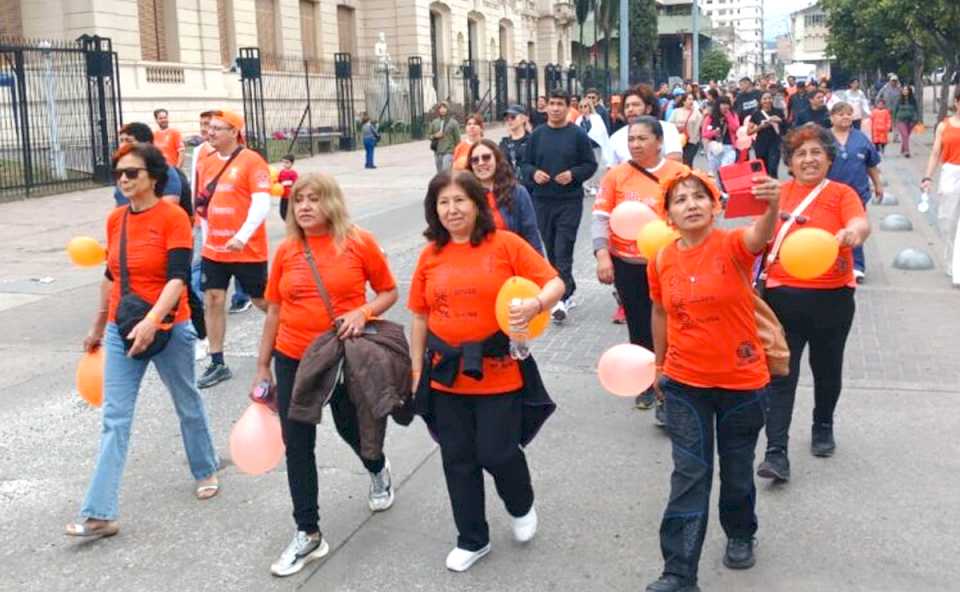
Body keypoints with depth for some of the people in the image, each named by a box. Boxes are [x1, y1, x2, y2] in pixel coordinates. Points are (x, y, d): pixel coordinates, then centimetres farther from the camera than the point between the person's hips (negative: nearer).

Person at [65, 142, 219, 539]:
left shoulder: (173, 217, -13)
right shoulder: (115, 219, 5)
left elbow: (178, 277, -21)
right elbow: (111, 276, 15)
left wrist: (151, 321, -34)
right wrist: (98, 328, 21)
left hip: (168, 330, -4)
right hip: (121, 331, 4)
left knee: (187, 405, 16)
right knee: (114, 419, 0)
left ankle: (206, 471, 40)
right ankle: (99, 514, 0)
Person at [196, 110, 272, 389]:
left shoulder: (251, 161, -11)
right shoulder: (208, 163, 10)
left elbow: (262, 202, -18)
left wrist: (242, 236, -27)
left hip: (247, 249, -6)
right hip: (213, 249, 6)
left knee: (263, 301, 6)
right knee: (212, 301, 2)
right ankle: (217, 364, 11)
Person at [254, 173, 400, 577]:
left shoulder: (359, 243, -9)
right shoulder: (286, 251, -2)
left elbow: (389, 292, 0)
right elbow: (274, 311, 6)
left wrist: (364, 312, -20)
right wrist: (263, 366, 8)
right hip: (293, 361, 2)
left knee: (351, 430, 16)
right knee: (297, 446, 4)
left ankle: (378, 471, 53)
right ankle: (308, 534, 17)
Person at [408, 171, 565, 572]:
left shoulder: (505, 244, -7)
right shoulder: (430, 255, 4)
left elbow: (555, 283, -6)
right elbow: (420, 317, 9)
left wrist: (535, 305, -28)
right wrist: (417, 371, 9)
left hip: (499, 372, -3)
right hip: (446, 375, 4)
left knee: (497, 453, 0)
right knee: (458, 460, 11)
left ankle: (521, 507, 35)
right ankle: (472, 540, 30)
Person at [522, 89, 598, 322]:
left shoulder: (578, 134, -2)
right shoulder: (537, 135, 8)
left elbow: (591, 165, 0)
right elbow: (526, 163, 12)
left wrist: (573, 174, -18)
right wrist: (533, 173, -9)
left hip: (570, 201, -4)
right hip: (542, 201, 4)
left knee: (563, 250, -10)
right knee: (551, 249, 11)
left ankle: (563, 298, -10)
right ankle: (568, 289, 26)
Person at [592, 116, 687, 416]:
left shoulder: (678, 173, -4)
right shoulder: (616, 175, -1)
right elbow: (601, 217, -3)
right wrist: (602, 255, -15)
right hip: (626, 263, 2)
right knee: (638, 326, 13)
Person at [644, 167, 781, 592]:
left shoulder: (732, 246, -16)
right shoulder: (661, 262, -5)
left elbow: (760, 236, -40)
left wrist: (772, 205, -62)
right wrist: (659, 366, 18)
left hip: (743, 381, -1)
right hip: (685, 383, 2)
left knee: (737, 470, 17)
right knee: (689, 476, 2)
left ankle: (740, 535, 45)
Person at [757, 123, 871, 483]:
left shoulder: (842, 194, -2)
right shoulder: (779, 193, 4)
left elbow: (861, 224, -22)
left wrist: (853, 233, -43)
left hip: (831, 298, 0)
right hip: (783, 295, 0)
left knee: (827, 369, 17)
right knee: (780, 375, -2)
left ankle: (823, 427, 42)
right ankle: (776, 452, 0)